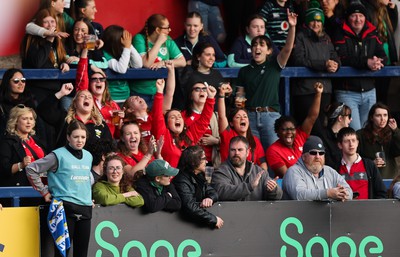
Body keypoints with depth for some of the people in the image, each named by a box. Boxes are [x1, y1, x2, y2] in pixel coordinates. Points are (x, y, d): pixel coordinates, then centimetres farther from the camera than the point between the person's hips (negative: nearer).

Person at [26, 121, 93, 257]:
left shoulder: (88, 156, 14)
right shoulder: (59, 155, -5)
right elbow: (31, 169, -6)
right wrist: (44, 192, -5)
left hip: (85, 208, 6)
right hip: (65, 208, -6)